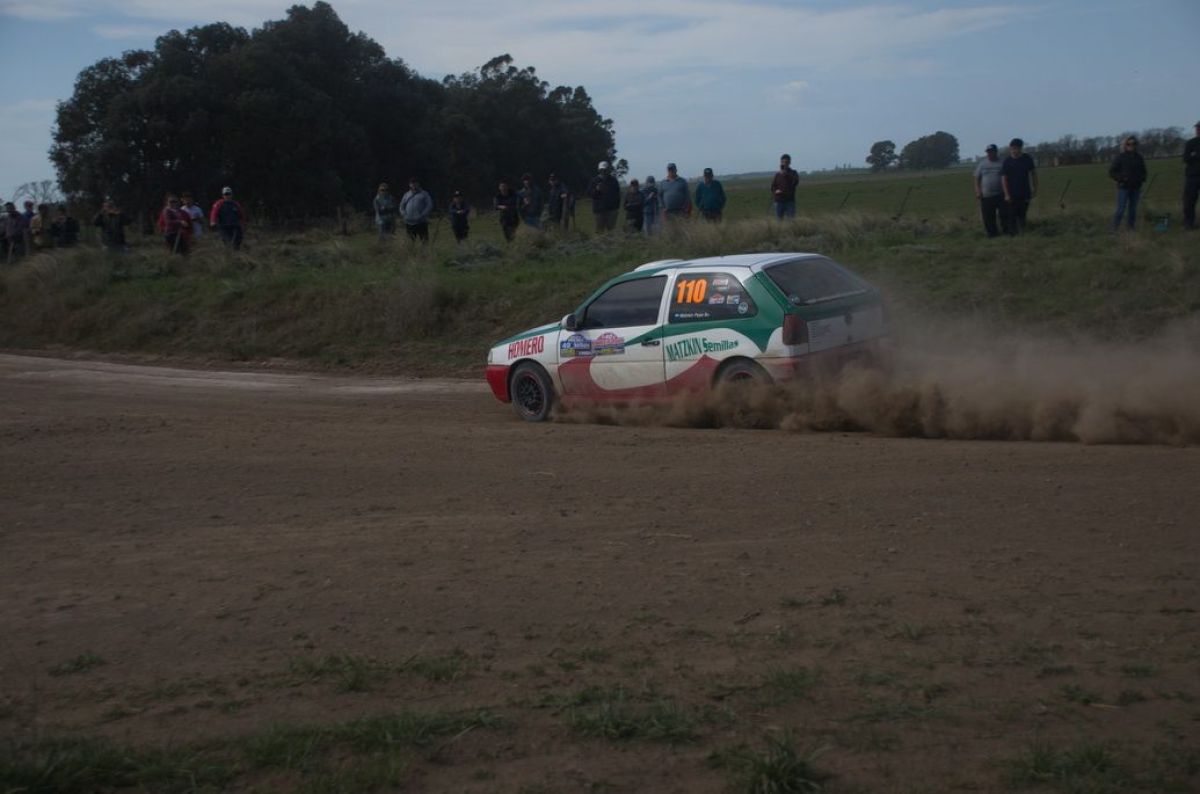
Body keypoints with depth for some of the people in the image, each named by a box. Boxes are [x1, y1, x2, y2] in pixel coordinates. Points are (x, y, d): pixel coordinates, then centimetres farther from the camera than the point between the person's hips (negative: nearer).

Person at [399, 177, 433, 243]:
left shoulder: (424, 194, 3)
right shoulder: (406, 195, 16)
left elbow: (430, 206, -5)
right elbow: (401, 207, 17)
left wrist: (422, 216, -15)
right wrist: (405, 215, -2)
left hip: (421, 222, -4)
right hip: (409, 223, 4)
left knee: (424, 241, -9)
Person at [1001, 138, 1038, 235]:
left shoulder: (1027, 159, 5)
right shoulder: (1007, 162, -5)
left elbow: (1033, 173, 13)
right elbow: (1003, 178, -7)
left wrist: (1035, 189, 9)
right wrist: (1006, 194, -13)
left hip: (1025, 193, 3)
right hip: (1012, 194, -3)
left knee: (1022, 215, 6)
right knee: (1012, 215, -6)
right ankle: (1012, 233, -1)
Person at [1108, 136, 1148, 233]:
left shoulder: (1138, 157, 10)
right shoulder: (1120, 157, -3)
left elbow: (1143, 171, 22)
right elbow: (1111, 171, -3)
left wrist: (1142, 179, 2)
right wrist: (1121, 178, -15)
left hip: (1135, 188, 5)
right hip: (1123, 187, -5)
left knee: (1133, 209, 8)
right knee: (1121, 209, -8)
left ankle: (1131, 228, 15)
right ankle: (1115, 229, -2)